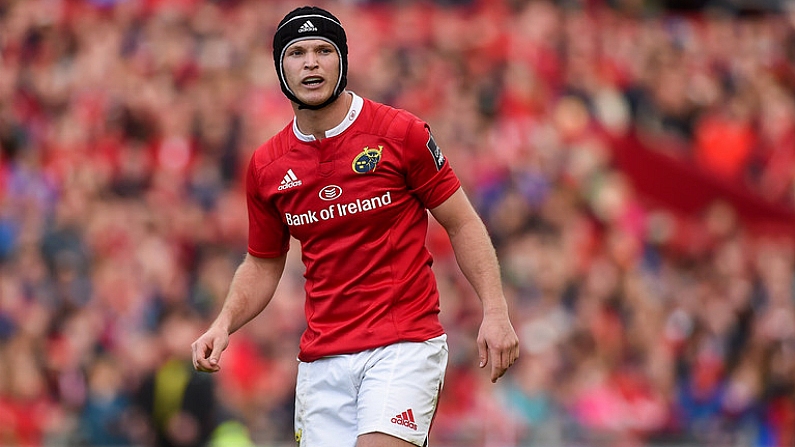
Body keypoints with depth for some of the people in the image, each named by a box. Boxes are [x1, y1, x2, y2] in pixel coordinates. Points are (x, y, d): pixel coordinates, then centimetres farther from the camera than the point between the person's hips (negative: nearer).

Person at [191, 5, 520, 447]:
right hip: (321, 358, 4)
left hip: (403, 346, -4)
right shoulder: (266, 165, 7)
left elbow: (462, 224, 2)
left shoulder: (400, 132, -4)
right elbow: (262, 265, 19)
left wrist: (495, 311, -8)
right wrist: (224, 323, 1)